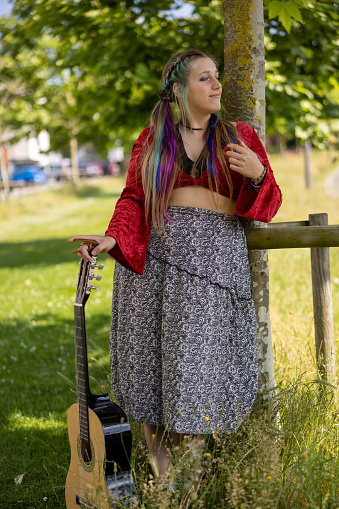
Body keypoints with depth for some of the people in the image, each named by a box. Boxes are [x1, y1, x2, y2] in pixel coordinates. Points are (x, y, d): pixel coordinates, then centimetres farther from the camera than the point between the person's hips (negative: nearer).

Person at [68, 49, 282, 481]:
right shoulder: (152, 140, 11)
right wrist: (112, 239, -13)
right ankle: (153, 432, 24)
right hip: (153, 253, 1)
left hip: (216, 256, 0)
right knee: (152, 349, 3)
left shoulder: (240, 136, 11)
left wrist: (257, 172, -13)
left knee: (202, 355, -3)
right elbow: (133, 199, 6)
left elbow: (268, 203, 8)